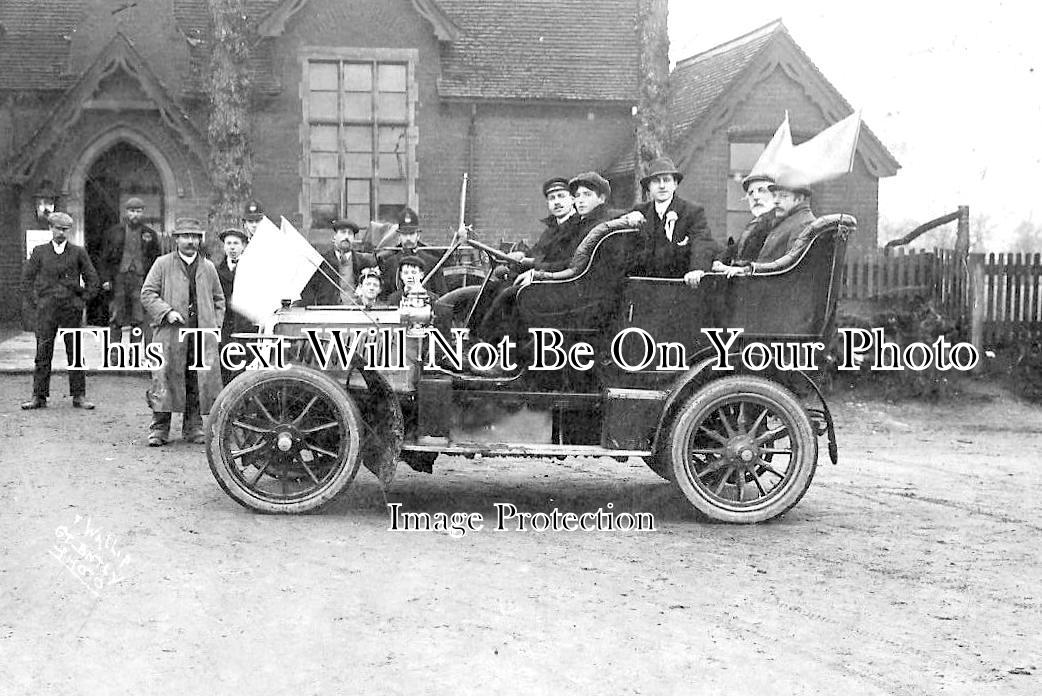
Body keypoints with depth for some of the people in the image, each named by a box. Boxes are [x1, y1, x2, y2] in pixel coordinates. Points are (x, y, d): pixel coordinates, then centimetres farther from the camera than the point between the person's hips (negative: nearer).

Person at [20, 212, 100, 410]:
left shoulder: (78, 252, 5)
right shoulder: (40, 252, 7)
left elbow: (92, 280, 9)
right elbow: (26, 279, 11)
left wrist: (82, 301, 2)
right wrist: (33, 304, 4)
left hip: (72, 310, 0)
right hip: (46, 309, 0)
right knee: (43, 353, 0)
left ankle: (79, 396, 6)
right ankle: (39, 397, 5)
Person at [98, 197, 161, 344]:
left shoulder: (150, 235, 11)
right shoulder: (113, 232, 11)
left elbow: (156, 260, 11)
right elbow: (104, 258, 10)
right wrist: (105, 279, 0)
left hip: (141, 280, 0)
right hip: (118, 280, 0)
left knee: (140, 320, -4)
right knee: (116, 320, 0)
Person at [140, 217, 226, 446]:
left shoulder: (208, 267, 16)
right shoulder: (162, 264, 6)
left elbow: (219, 299, 23)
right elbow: (147, 293, 2)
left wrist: (216, 324, 10)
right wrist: (167, 312, -12)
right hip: (170, 333, -3)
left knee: (198, 382, 2)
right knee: (164, 378, -6)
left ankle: (193, 427, 12)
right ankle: (159, 429, 1)